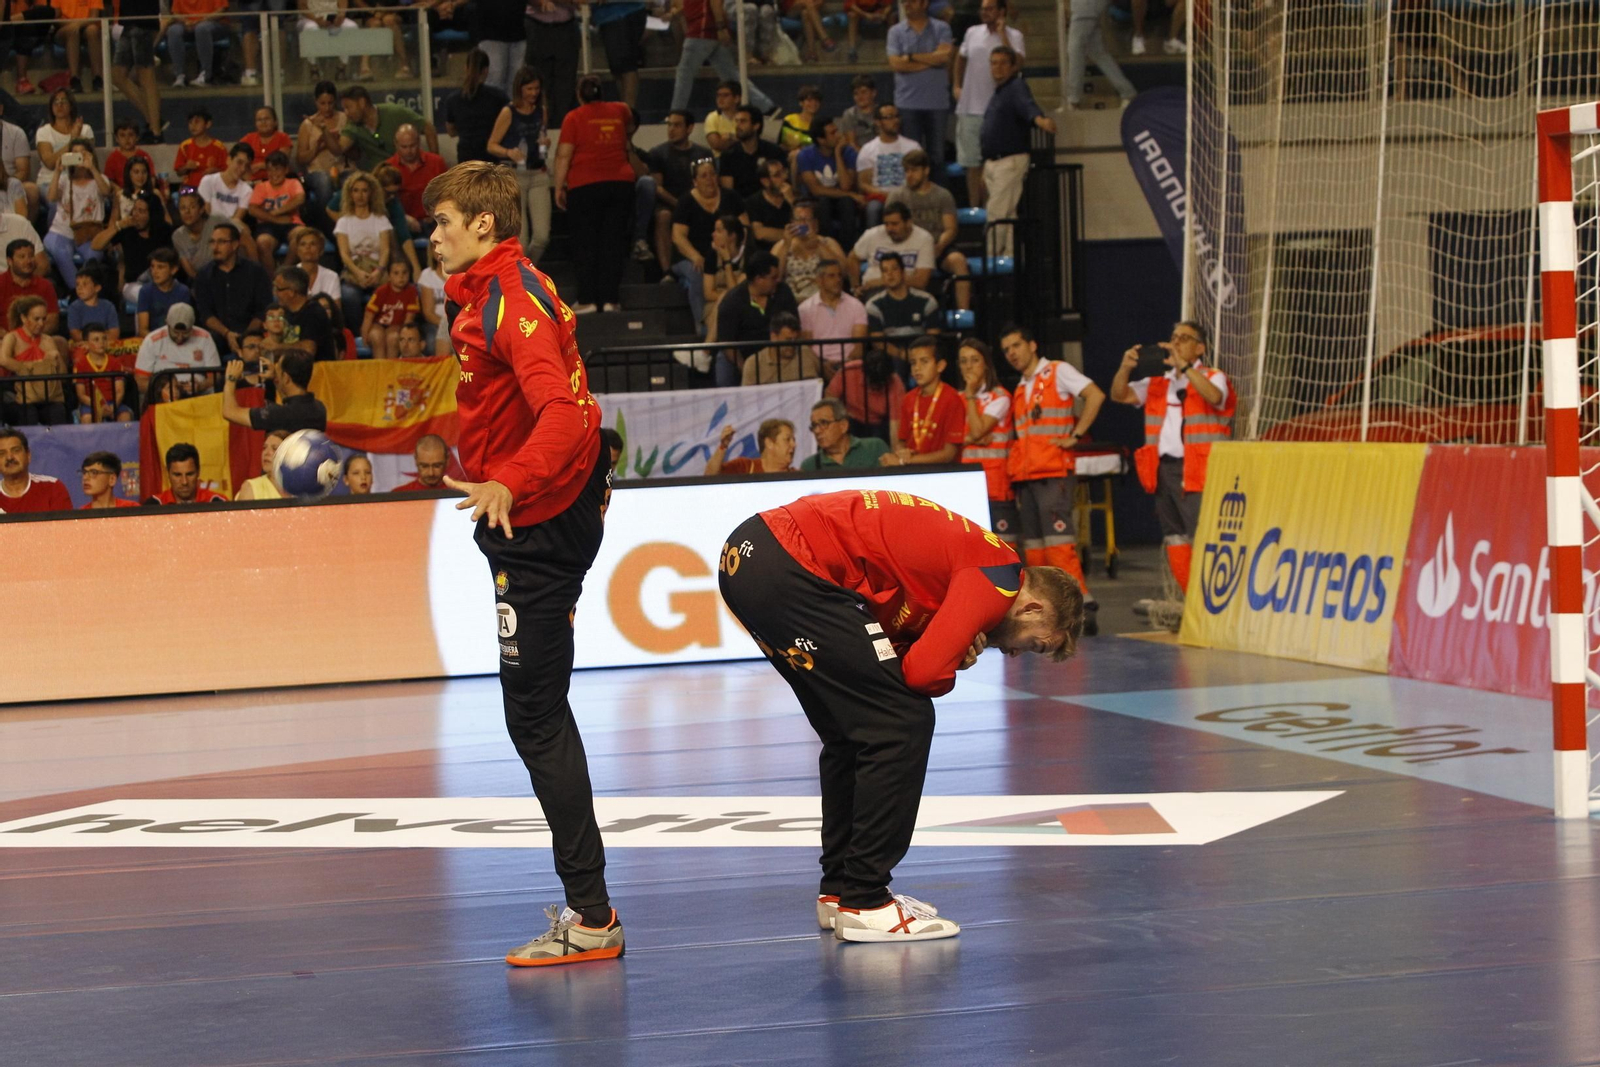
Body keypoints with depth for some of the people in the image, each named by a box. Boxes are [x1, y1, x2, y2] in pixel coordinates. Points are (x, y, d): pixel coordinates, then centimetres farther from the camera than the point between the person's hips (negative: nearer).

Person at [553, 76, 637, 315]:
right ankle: (610, 298, 0)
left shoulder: (574, 117, -1)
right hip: (620, 183, 3)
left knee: (587, 243, 2)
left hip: (585, 186, -3)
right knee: (614, 241, 4)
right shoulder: (619, 111, 12)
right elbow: (629, 123, 37)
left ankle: (587, 299, -1)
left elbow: (564, 155, -6)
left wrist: (559, 187, -1)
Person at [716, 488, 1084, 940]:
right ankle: (864, 903, -2)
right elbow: (924, 673, -14)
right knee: (902, 724, -6)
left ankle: (840, 888, 28)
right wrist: (950, 674, 7)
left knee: (854, 732, 20)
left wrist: (953, 649, 1)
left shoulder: (973, 554, 23)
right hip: (788, 570, -10)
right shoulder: (1000, 576, -6)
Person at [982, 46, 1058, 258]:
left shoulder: (1017, 87, -10)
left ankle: (992, 257, -7)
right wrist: (987, 165, 23)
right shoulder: (998, 92, 19)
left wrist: (1039, 119, -54)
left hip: (1011, 160, -9)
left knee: (997, 213, -10)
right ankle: (1009, 255, 13)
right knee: (1008, 215, 10)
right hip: (993, 161, 9)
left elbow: (1027, 105, -31)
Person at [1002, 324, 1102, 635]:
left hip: (1054, 473, -8)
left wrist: (1075, 436, -14)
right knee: (1033, 547, 4)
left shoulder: (1057, 372, 0)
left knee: (1058, 543, -16)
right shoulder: (1019, 390, 21)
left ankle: (1083, 607, -18)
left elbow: (1095, 395, -13)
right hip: (1025, 477, 8)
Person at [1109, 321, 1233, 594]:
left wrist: (1184, 367, -27)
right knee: (1175, 541, 9)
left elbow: (1214, 397, -21)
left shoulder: (1213, 378, 1)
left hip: (1196, 471, -7)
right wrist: (1125, 368, -9)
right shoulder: (1157, 384, 17)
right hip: (1163, 469, 7)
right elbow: (1119, 395, 10)